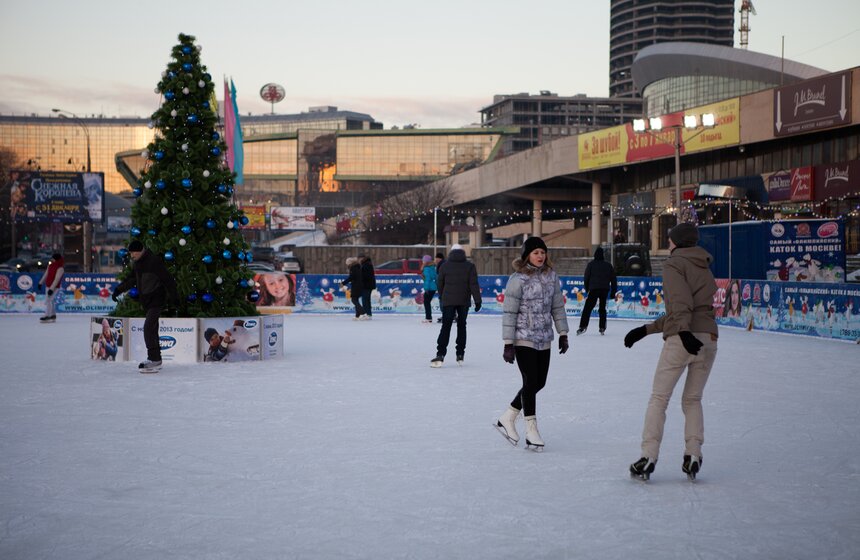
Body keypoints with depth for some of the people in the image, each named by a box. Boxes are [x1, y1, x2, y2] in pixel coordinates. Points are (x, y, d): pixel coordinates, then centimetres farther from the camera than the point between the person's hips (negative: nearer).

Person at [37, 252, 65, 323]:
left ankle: (47, 316, -10)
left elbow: (57, 279, -23)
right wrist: (41, 283, 18)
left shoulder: (60, 268, -19)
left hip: (54, 287, -9)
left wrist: (51, 288, -26)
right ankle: (53, 315, 25)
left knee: (48, 300, -13)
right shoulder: (50, 265, 9)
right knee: (51, 301, 15)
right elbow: (46, 275, 18)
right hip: (48, 286, 9)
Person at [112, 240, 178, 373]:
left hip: (157, 299, -8)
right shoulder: (136, 263, 9)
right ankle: (155, 359, 18)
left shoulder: (154, 261, -17)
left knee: (148, 328, -17)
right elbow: (131, 279, 23)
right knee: (152, 329, 11)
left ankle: (154, 361, -16)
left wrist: (174, 297, -14)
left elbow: (167, 279, -16)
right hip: (146, 300, 8)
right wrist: (118, 290, 16)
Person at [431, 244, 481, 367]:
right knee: (461, 326, 12)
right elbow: (473, 284, -6)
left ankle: (440, 355, -15)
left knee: (446, 327, -3)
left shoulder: (444, 266, 2)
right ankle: (460, 355, 12)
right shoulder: (469, 266, 1)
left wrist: (441, 298, 22)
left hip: (448, 301, -1)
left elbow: (439, 284, 7)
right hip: (464, 301, 1)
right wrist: (477, 301, -4)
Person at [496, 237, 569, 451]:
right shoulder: (518, 279, -11)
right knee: (531, 382, -6)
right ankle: (531, 431, 5)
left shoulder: (551, 276, 5)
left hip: (544, 339, 6)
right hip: (524, 339, -6)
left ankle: (507, 419, 24)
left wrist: (563, 334, 10)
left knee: (539, 383, 9)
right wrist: (508, 344, -14)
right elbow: (509, 312, -12)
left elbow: (557, 306, 13)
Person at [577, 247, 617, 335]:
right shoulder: (608, 266, 9)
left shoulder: (591, 264, 0)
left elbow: (586, 277, 1)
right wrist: (613, 291, 15)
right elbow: (613, 279, 11)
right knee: (602, 308, 15)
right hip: (605, 289, 3)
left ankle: (583, 326, -16)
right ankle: (602, 328, 12)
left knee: (587, 308, -5)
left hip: (594, 289, -3)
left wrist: (587, 289, 13)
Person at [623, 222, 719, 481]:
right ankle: (693, 455, 5)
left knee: (658, 399, 1)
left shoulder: (674, 264, 2)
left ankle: (648, 457, -4)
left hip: (681, 339, -6)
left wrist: (684, 331, -29)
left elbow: (681, 303, -17)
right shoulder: (705, 269, 24)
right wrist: (645, 330, 24)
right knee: (692, 400, 16)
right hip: (709, 338, 6)